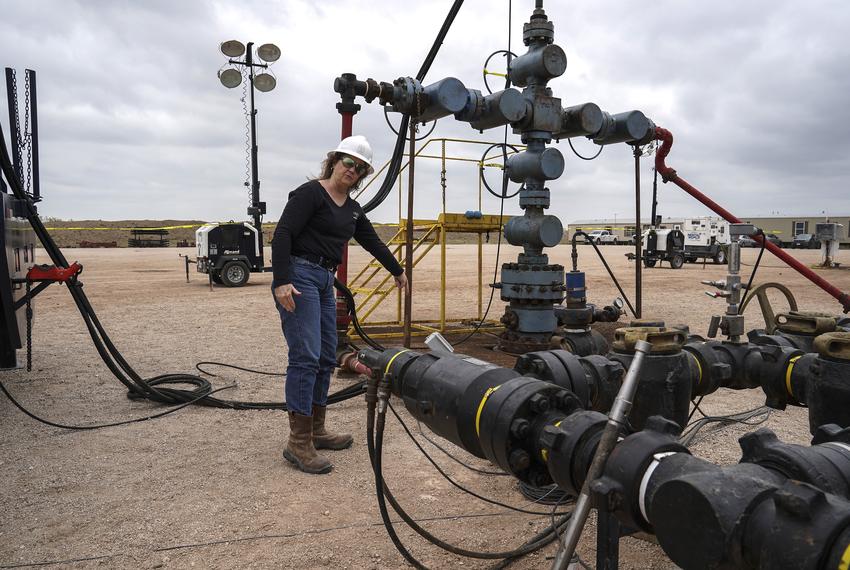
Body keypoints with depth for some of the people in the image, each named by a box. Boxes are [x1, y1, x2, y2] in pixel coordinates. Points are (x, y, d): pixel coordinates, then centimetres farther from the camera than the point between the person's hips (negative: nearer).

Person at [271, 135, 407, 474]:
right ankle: (298, 443, -8)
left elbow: (373, 242, 29)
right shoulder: (311, 193, -7)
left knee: (326, 358, 10)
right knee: (305, 357, -13)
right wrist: (281, 281, -25)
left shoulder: (352, 209, 17)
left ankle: (316, 430, 22)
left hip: (325, 281, 9)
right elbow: (282, 235, -15)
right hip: (298, 277, -9)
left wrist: (398, 271, 39)